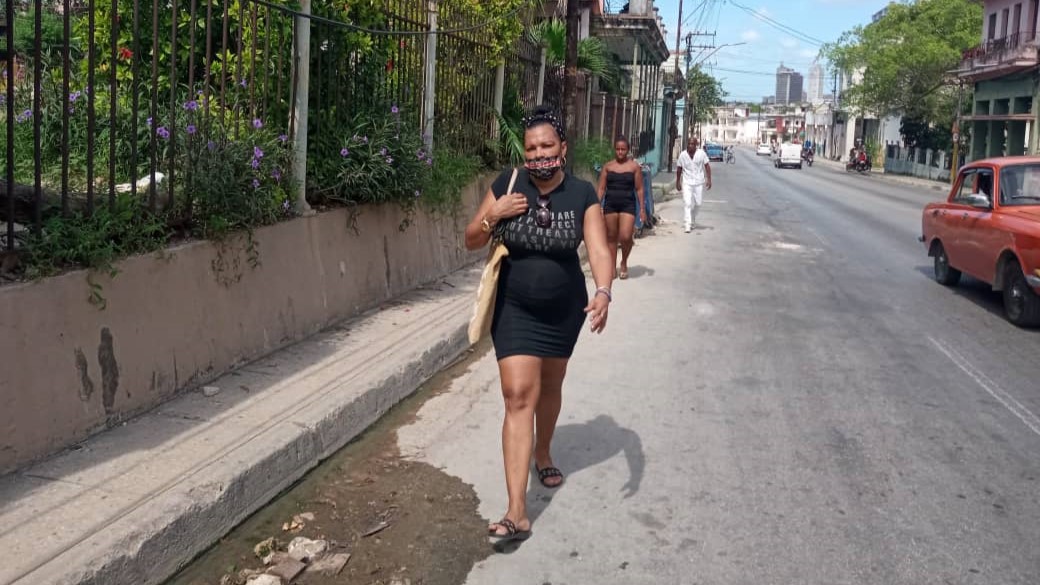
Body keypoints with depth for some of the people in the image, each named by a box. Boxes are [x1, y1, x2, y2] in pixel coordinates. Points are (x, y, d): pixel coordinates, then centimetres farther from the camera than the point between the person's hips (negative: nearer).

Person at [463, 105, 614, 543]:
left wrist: (603, 292, -38)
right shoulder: (507, 185, -10)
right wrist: (493, 216, -22)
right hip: (515, 309, -1)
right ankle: (517, 512, -13)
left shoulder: (582, 194, -11)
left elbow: (598, 249, -20)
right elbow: (471, 241, -2)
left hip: (564, 310, 1)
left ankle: (543, 455, 50)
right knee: (518, 396, -10)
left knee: (550, 387, 20)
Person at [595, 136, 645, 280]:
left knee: (625, 237, -14)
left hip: (628, 204, -2)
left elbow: (639, 189, 3)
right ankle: (613, 268, 17)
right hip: (610, 204, 2)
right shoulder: (607, 166, 6)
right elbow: (601, 188, 6)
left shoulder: (634, 166, 2)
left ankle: (624, 262, 14)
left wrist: (642, 209, -1)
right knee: (611, 237, 7)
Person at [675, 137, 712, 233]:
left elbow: (707, 166, -1)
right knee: (687, 203, -12)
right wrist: (678, 182, 9)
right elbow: (679, 169, 7)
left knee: (698, 203, 8)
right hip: (687, 183, -1)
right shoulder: (683, 155, -1)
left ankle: (692, 221, 33)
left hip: (699, 183, 1)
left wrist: (709, 179, -9)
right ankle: (687, 225, -13)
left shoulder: (701, 153, -4)